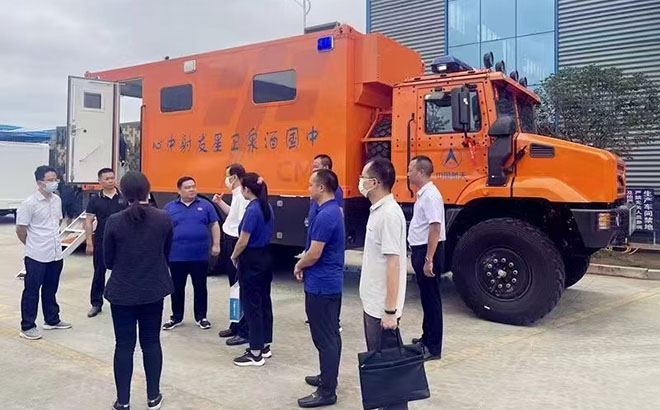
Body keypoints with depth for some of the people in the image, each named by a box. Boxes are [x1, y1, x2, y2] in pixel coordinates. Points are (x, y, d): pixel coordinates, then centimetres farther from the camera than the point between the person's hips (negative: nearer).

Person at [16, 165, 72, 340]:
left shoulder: (57, 200, 5)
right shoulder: (29, 203, -15)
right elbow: (20, 229, -10)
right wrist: (33, 245, 3)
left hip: (56, 254, 6)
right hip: (37, 256, -6)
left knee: (50, 289, 19)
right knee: (31, 291, 5)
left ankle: (52, 320, 31)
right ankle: (27, 327, 15)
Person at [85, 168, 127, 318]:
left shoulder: (124, 197, -1)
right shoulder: (95, 200, -1)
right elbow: (88, 222, -1)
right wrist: (89, 243, -6)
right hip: (101, 242, 0)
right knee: (99, 273, 9)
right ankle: (96, 304, 20)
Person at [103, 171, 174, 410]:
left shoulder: (114, 221, -13)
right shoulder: (164, 218, -9)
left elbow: (108, 260, -2)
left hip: (122, 291, -1)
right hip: (154, 290, 2)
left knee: (124, 345, 9)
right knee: (151, 342, 13)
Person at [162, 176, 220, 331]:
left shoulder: (206, 205, 3)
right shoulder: (170, 208, 4)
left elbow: (214, 226, 5)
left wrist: (216, 245, 0)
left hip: (200, 256, 0)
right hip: (177, 256, 1)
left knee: (200, 287, 9)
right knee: (177, 288, 11)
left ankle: (201, 317, 22)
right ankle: (176, 317, 25)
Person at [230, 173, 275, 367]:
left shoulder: (252, 210, -20)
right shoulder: (267, 207, 7)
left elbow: (243, 241, -18)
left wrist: (234, 256, -1)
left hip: (251, 261, -9)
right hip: (265, 258, 9)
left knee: (251, 305, -1)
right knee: (264, 301, 15)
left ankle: (256, 353, 6)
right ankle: (265, 346, 25)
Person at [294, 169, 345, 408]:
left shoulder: (324, 216, -22)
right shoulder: (334, 211, 10)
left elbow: (314, 254, -22)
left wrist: (299, 266, -2)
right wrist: (305, 265, 10)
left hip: (320, 285, -10)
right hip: (332, 282, 10)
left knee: (324, 338, -3)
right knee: (331, 335, 18)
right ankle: (328, 378, 31)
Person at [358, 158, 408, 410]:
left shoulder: (389, 214, -20)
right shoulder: (378, 210, 9)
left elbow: (393, 264, -23)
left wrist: (390, 310, -22)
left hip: (382, 307, -10)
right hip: (373, 304, 10)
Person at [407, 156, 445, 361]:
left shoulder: (430, 195, -19)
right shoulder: (423, 194, 12)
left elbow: (435, 228, -24)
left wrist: (429, 259, -25)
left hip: (428, 252, -10)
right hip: (420, 250, 10)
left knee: (431, 298, -2)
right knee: (426, 297, 18)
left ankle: (433, 347, 7)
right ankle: (427, 338, 32)